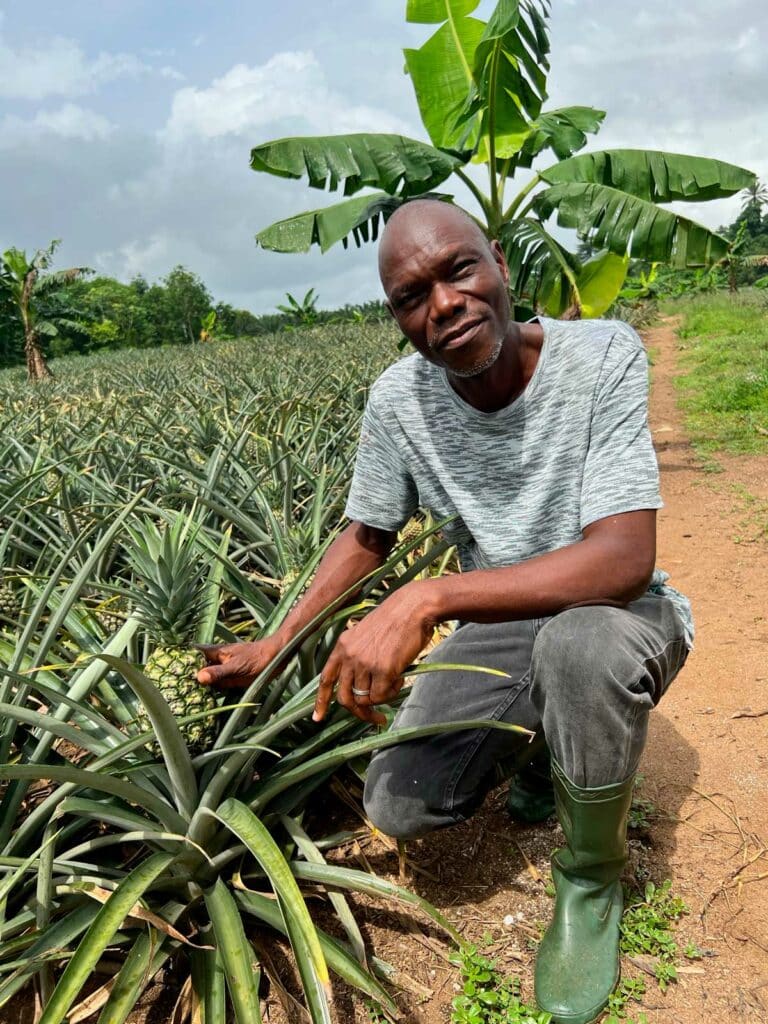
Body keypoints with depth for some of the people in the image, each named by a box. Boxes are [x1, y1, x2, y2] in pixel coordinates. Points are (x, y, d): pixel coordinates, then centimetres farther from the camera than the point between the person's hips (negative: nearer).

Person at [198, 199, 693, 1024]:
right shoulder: (398, 399, -10)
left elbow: (623, 560, -33)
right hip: (497, 624, 4)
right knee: (397, 807, -13)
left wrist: (425, 600, -41)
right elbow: (367, 535, 5)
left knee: (581, 645, -39)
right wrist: (273, 646, 2)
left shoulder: (602, 356, -23)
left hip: (616, 612, -3)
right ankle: (537, 738, 20)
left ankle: (591, 879, -6)